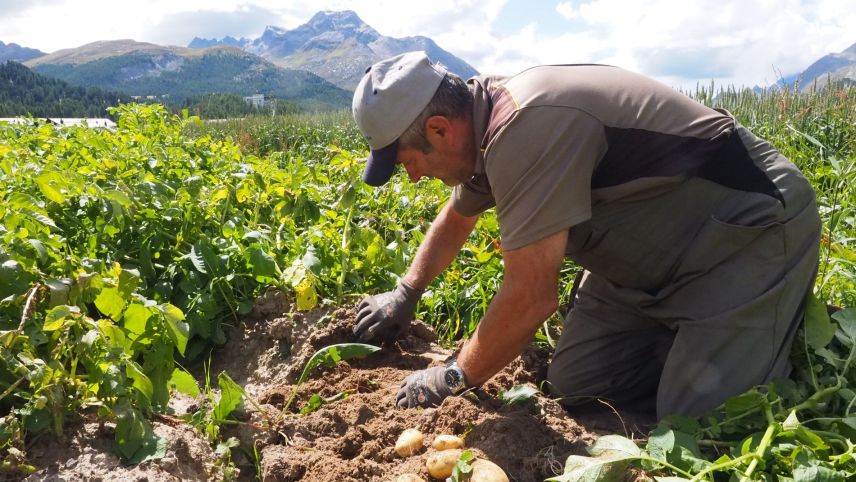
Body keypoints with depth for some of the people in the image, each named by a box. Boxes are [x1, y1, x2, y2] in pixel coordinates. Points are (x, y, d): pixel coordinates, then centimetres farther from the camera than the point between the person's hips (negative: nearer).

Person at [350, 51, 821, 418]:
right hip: (666, 249, 8)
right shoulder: (485, 116, -2)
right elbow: (456, 217, 19)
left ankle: (804, 333, 10)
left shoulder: (527, 129, -33)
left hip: (754, 233, -8)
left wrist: (453, 377, -16)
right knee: (572, 386, 2)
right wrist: (405, 294, 19)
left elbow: (530, 298, -32)